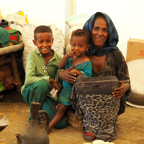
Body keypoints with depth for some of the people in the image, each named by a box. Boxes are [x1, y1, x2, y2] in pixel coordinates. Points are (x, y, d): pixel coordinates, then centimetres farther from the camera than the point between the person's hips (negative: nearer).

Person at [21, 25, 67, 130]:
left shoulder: (57, 58, -3)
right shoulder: (33, 55, -11)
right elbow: (29, 79, -23)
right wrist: (49, 79, -29)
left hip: (47, 94, 3)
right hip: (31, 92, -2)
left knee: (61, 123, -15)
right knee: (41, 84, -38)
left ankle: (43, 110, 19)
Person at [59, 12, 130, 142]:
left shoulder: (115, 54, -2)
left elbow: (126, 81, 2)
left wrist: (124, 87, -22)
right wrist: (61, 74, -16)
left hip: (109, 100, -2)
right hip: (87, 100, 2)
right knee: (80, 80, -30)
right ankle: (90, 126, -15)